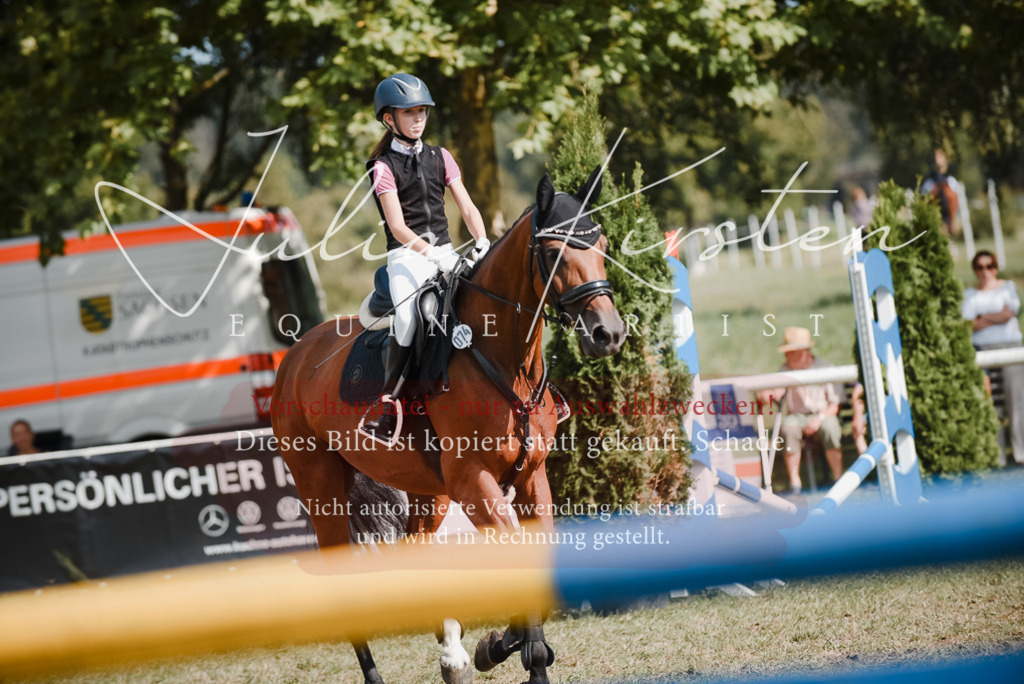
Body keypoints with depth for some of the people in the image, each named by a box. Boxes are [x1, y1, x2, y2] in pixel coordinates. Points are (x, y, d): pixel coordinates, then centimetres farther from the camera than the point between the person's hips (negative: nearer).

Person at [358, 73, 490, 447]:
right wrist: (429, 253, -24)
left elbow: (467, 208, 10)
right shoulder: (384, 167, 0)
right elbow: (397, 226, -10)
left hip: (445, 250, 5)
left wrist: (482, 243, -9)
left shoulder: (440, 158, 15)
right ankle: (388, 400, -26)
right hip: (406, 254, -5)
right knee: (408, 316, -33)